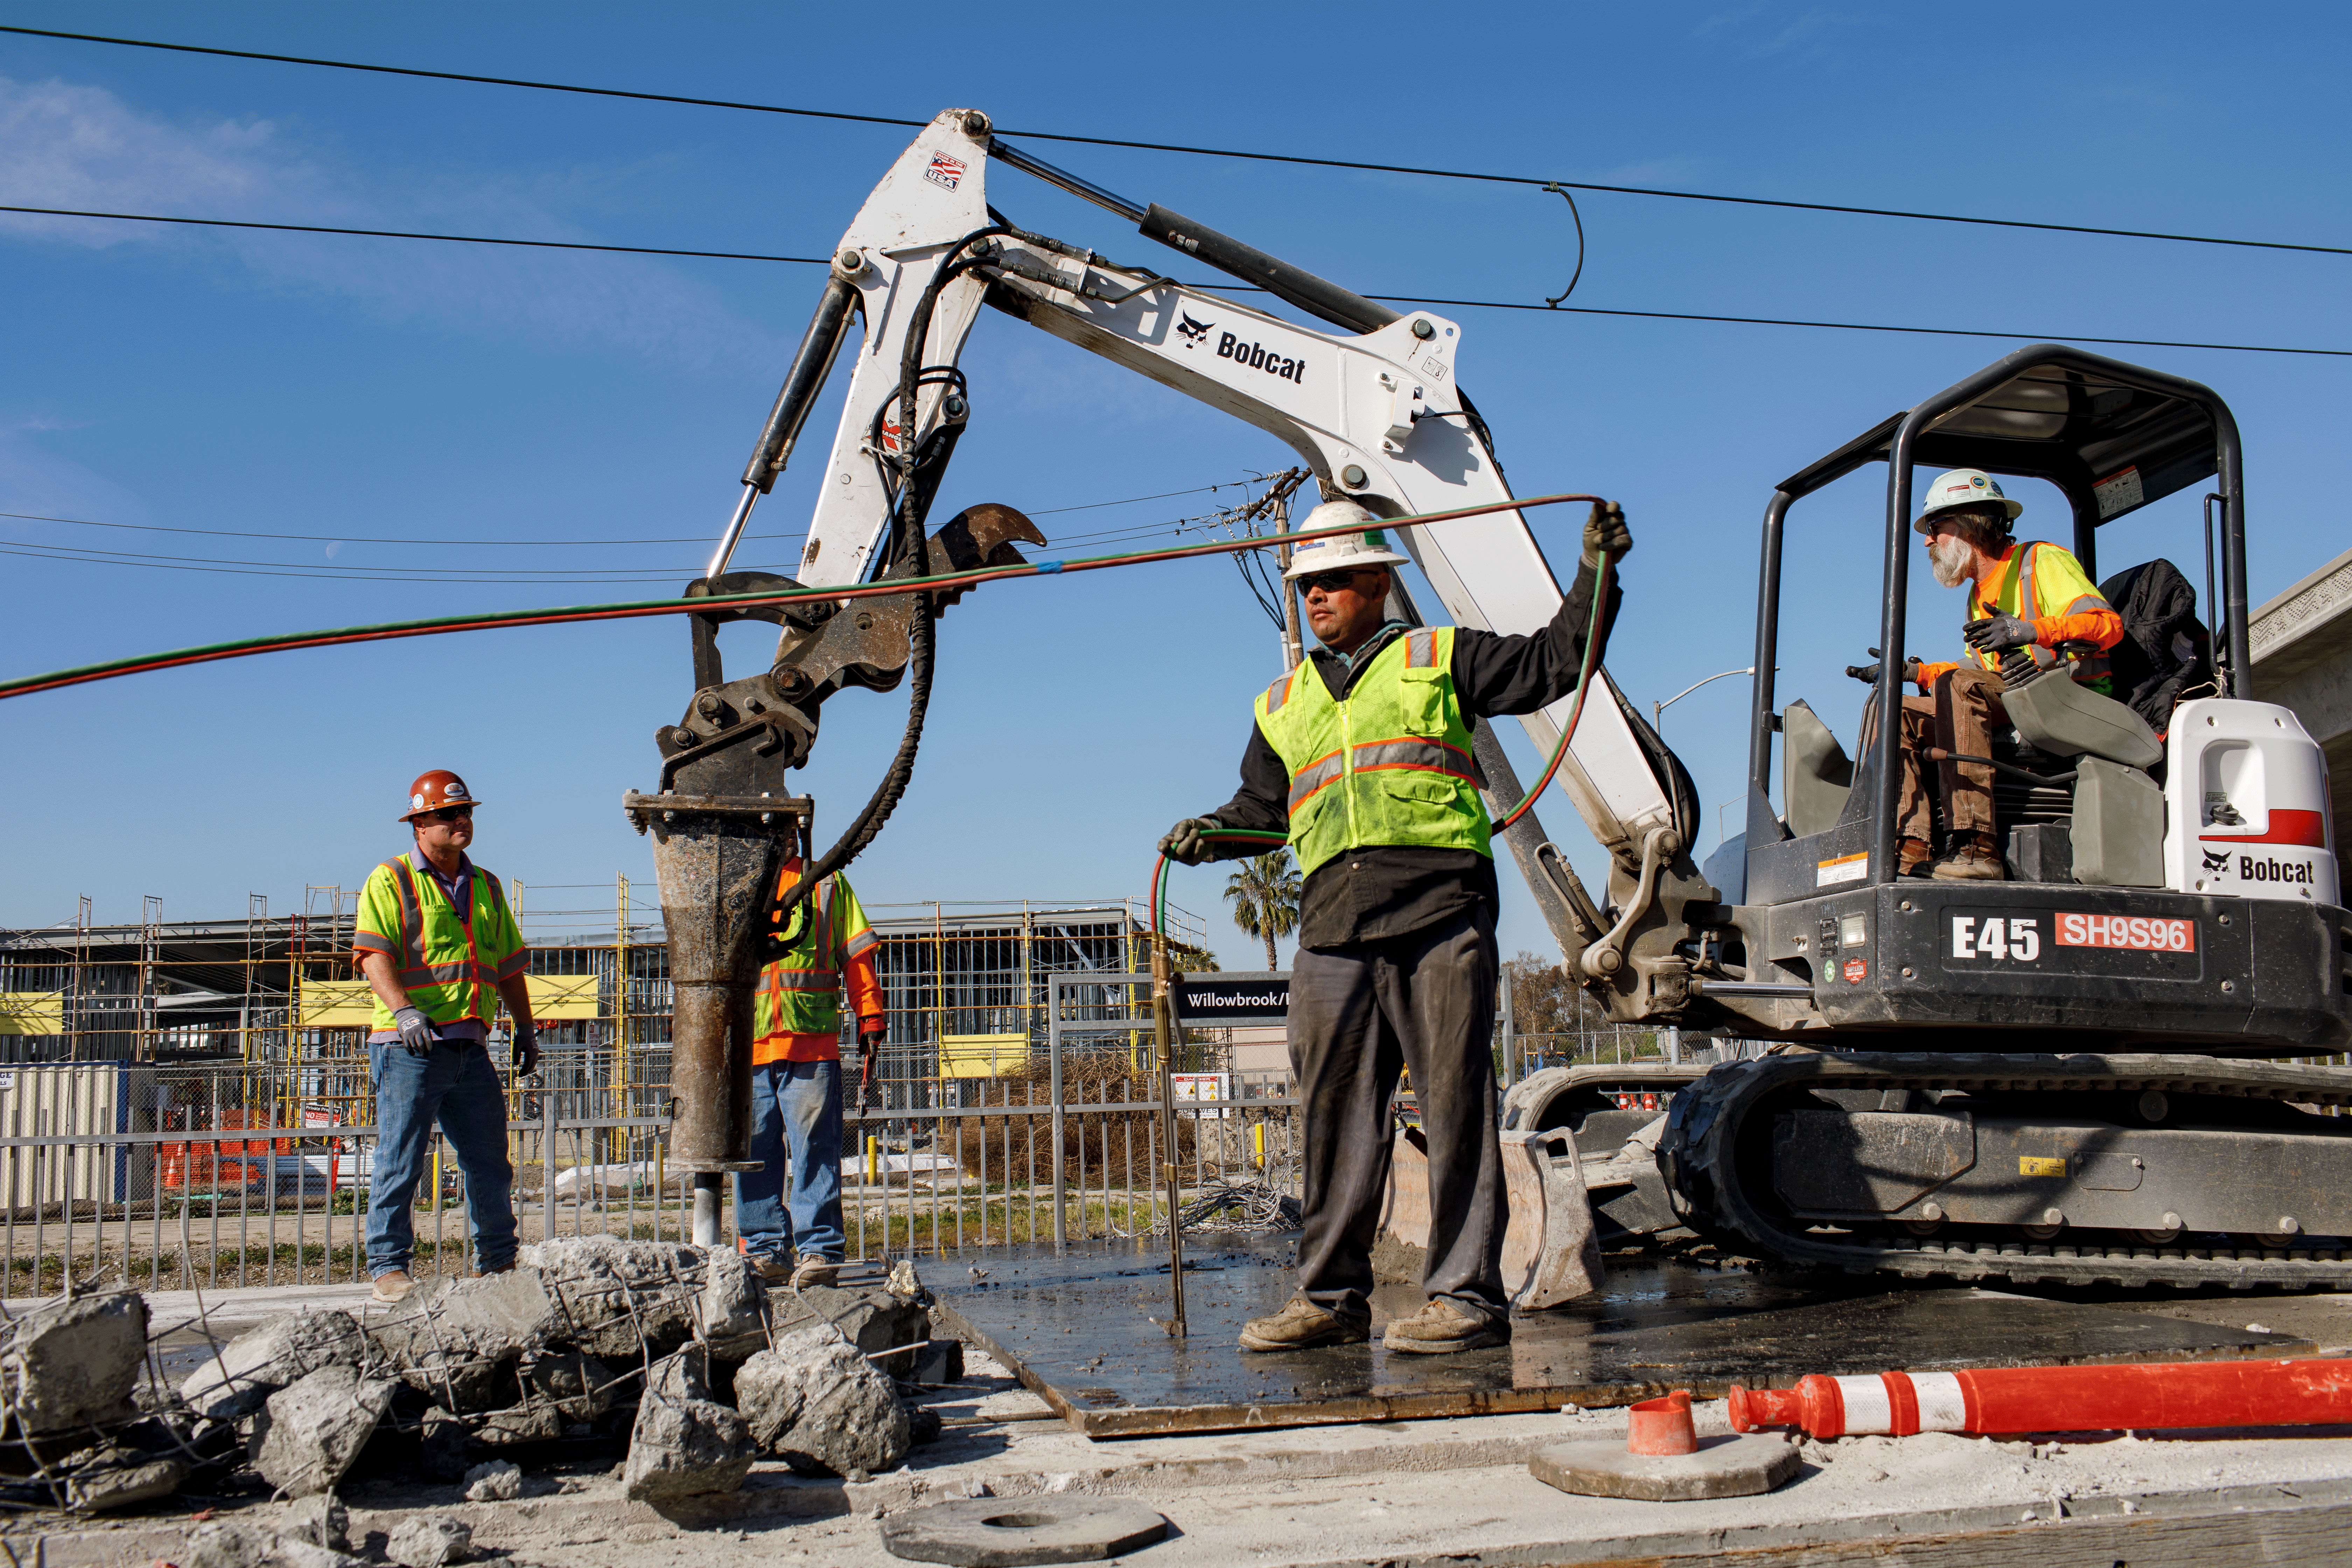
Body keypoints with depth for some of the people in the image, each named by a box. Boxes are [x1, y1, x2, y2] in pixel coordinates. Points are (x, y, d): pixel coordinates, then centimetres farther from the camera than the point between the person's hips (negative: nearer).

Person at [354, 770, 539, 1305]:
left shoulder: (486, 888, 19)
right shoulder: (392, 880, 0)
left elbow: (509, 965, 25)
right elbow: (373, 954, -12)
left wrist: (525, 1027, 21)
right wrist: (403, 1010, -26)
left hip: (469, 1049, 6)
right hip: (409, 1046, -6)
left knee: (490, 1161, 10)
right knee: (401, 1160, -4)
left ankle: (498, 1261, 20)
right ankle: (388, 1266, 4)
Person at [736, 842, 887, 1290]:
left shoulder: (827, 884, 15)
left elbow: (857, 956, 11)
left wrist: (870, 1019, 3)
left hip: (813, 1043, -2)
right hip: (748, 1044, 2)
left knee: (815, 1149, -6)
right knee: (753, 1152, 2)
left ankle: (819, 1250, -4)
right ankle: (764, 1249, 10)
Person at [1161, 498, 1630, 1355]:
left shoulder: (1441, 657, 15)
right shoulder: (1281, 705, 26)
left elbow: (1550, 663, 12)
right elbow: (1262, 805, 30)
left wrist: (1594, 573, 4)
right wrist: (1211, 832, 11)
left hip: (1440, 908, -4)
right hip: (1333, 927, 4)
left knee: (1454, 1101, -4)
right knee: (1335, 1112, 4)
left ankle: (1466, 1294, 2)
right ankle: (1331, 1295, 13)